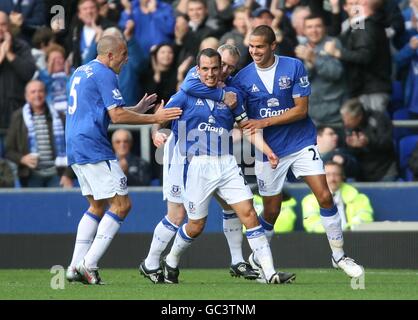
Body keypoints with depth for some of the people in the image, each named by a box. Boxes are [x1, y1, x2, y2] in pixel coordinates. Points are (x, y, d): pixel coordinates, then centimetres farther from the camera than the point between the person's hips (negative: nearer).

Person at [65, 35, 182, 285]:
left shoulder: (81, 72, 20)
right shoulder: (105, 74, -10)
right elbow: (117, 115, -16)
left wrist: (138, 109, 28)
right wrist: (155, 118, -10)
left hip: (75, 149, 10)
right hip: (94, 149, -10)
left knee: (98, 206, 17)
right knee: (121, 205, -7)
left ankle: (76, 267, 11)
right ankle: (88, 264, -12)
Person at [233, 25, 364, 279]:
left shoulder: (294, 67, -10)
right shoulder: (243, 78, -5)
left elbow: (301, 109, -13)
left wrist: (264, 122, -19)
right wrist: (242, 129, -20)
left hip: (301, 143, -1)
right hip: (269, 150, 1)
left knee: (325, 197, -9)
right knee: (271, 211, 5)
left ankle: (339, 255, 4)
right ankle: (258, 257, 28)